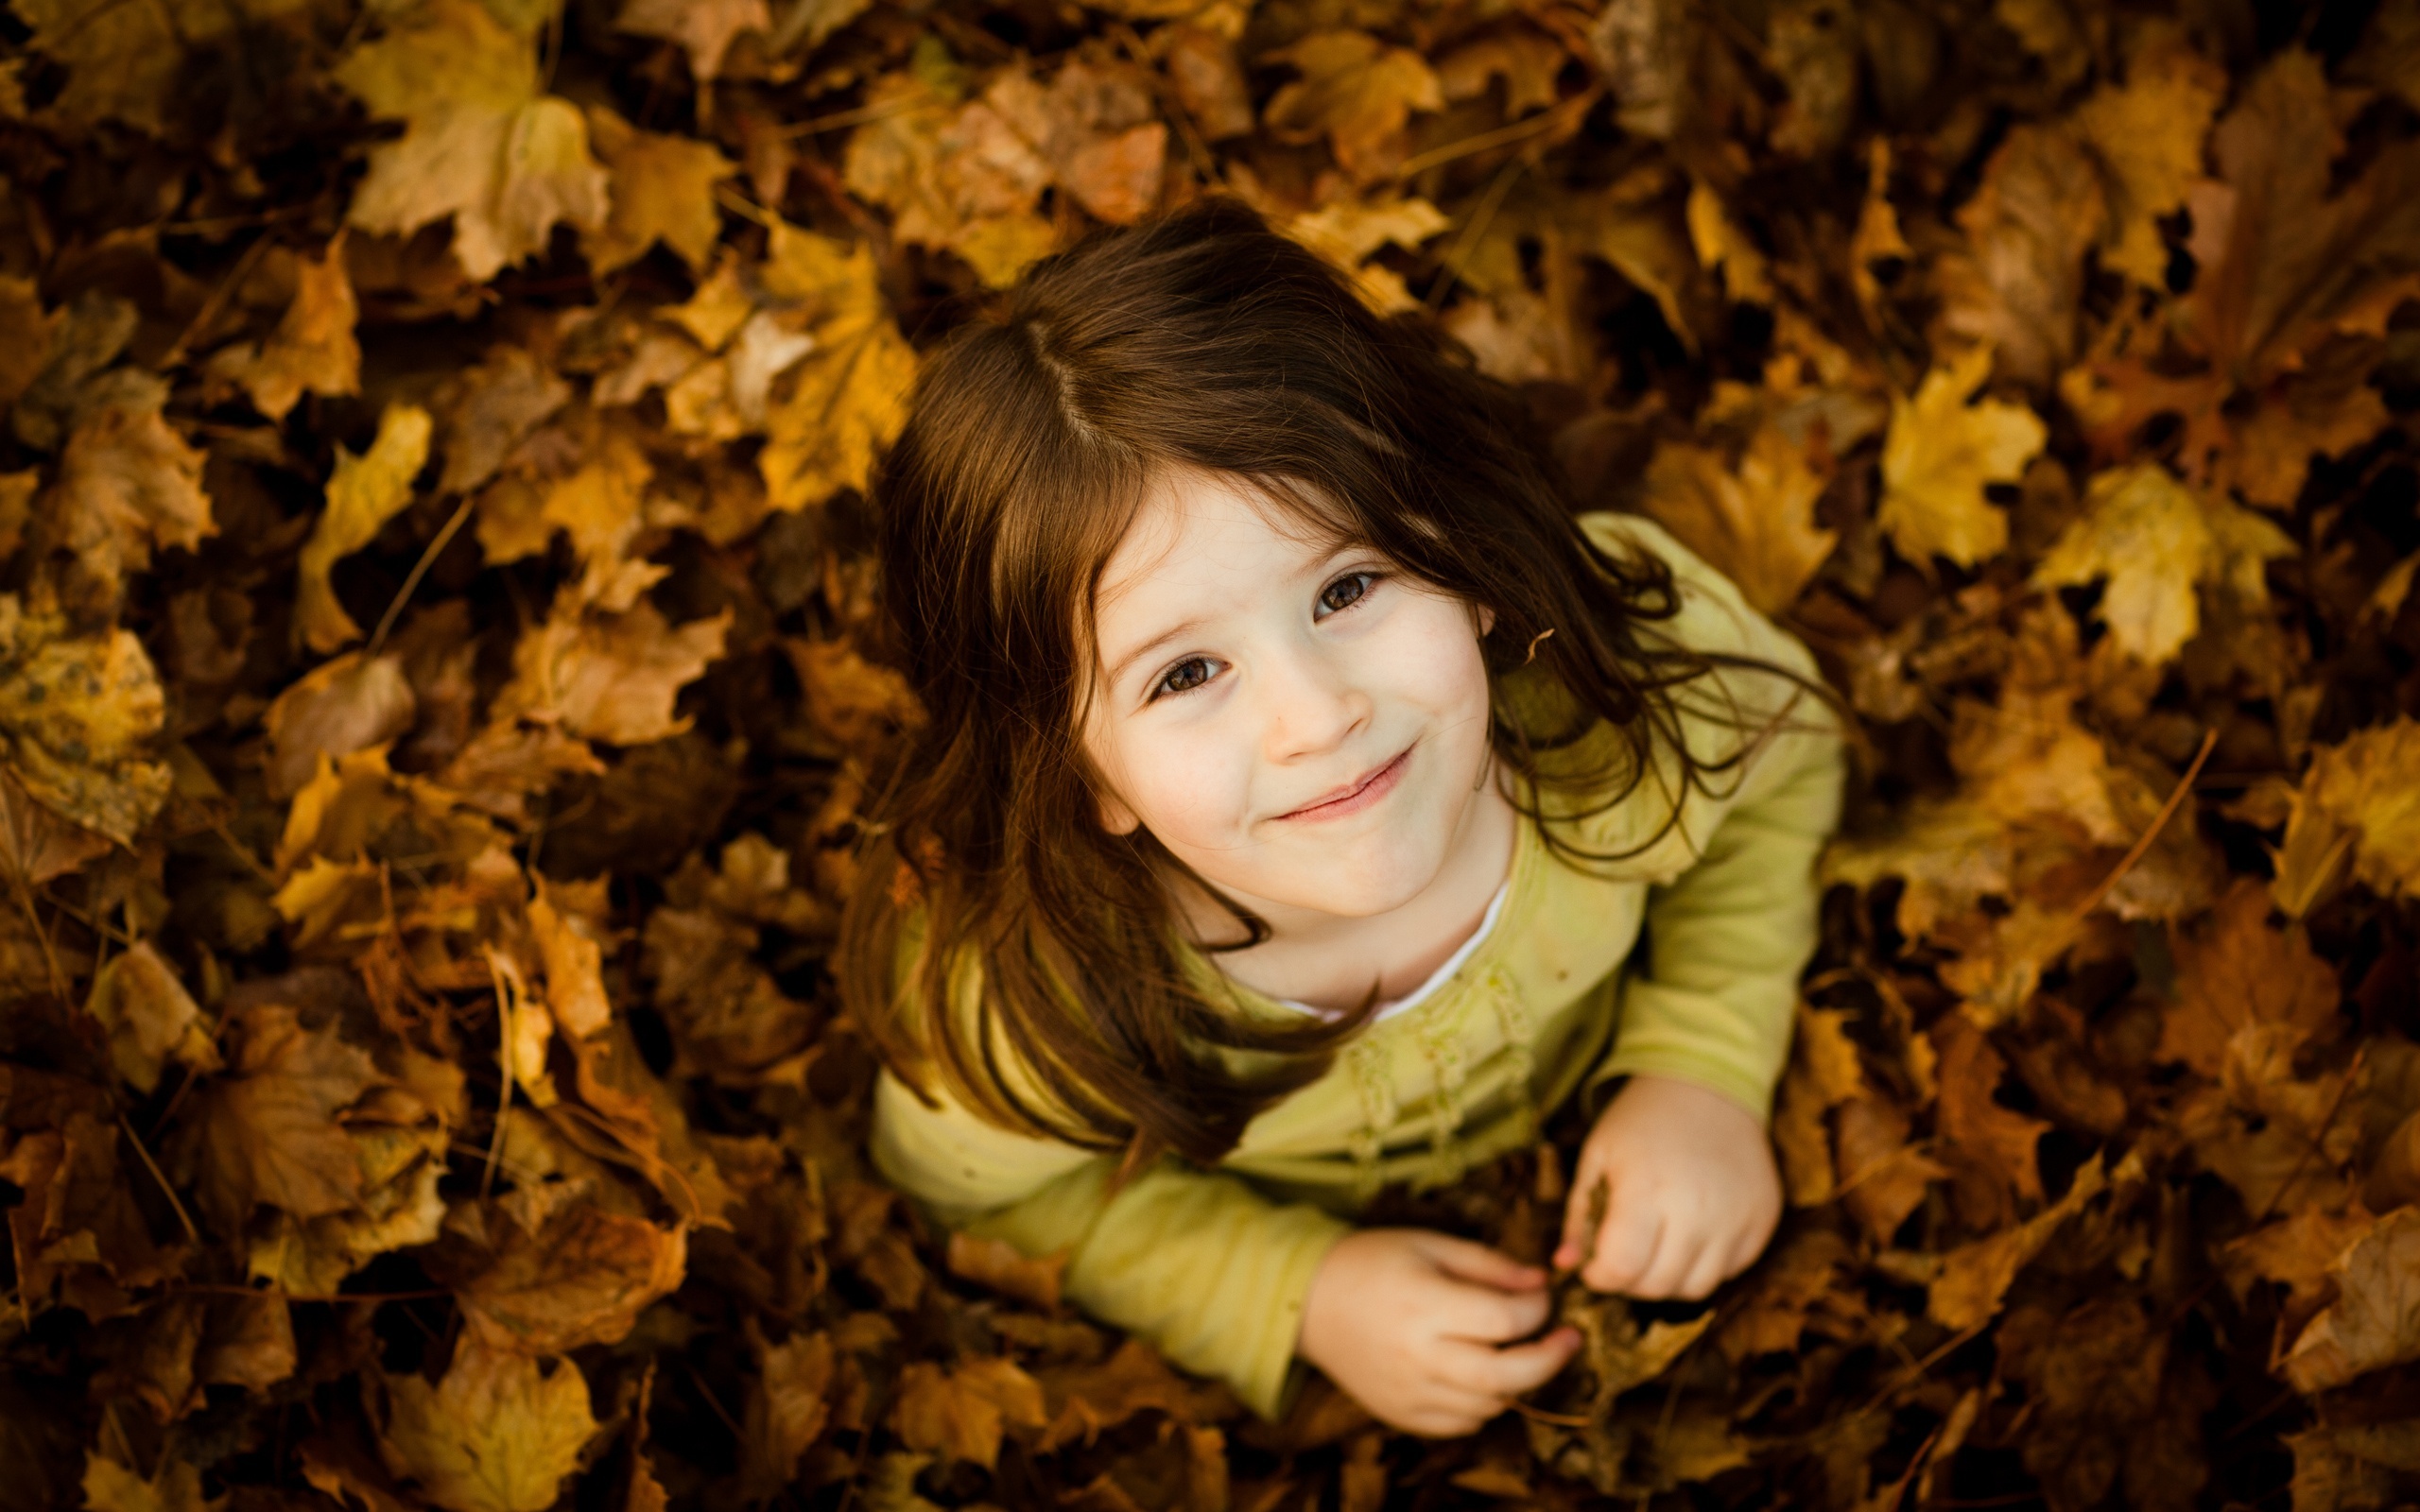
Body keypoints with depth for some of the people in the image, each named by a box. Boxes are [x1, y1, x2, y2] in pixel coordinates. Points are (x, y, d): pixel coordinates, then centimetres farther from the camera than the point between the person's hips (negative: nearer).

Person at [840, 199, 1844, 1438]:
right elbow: (986, 1191, -17)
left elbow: (1777, 757, -12)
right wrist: (1299, 1296, -28)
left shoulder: (1639, 662, -37)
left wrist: (1706, 1072, -25)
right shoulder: (1019, 1006, -41)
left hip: (1576, 1105, 2)